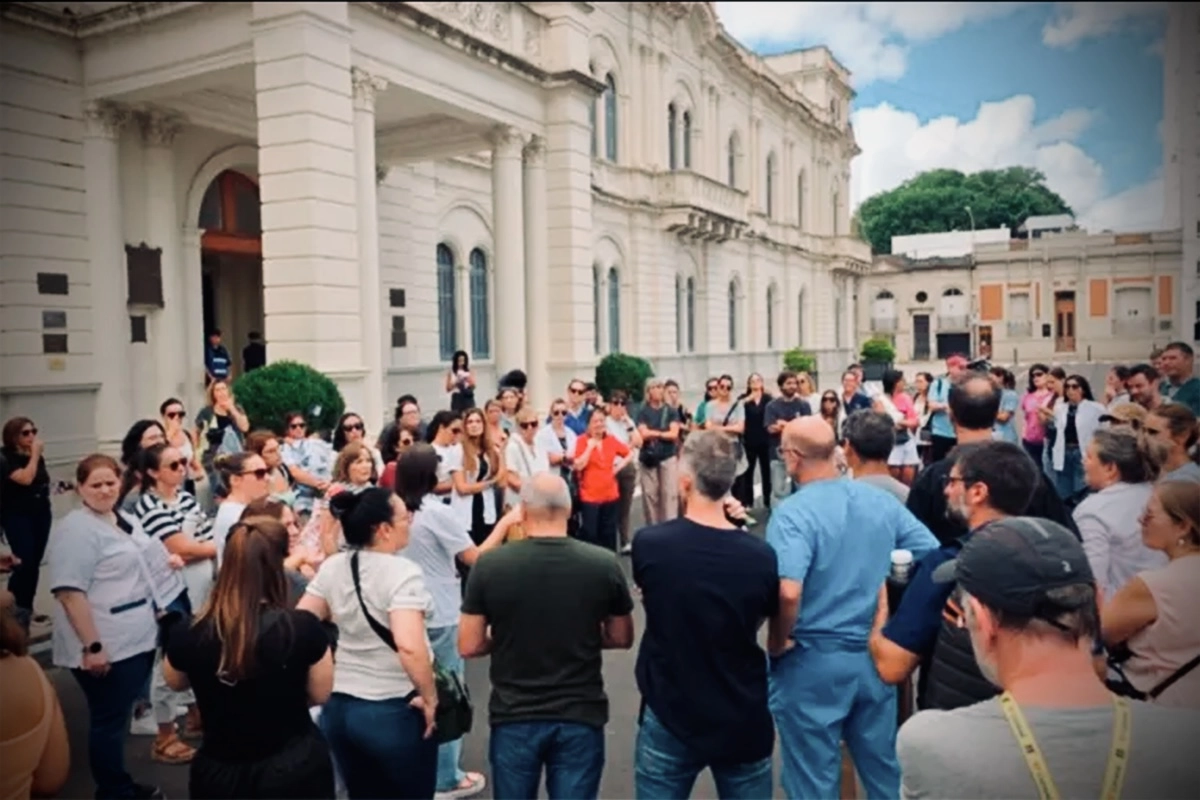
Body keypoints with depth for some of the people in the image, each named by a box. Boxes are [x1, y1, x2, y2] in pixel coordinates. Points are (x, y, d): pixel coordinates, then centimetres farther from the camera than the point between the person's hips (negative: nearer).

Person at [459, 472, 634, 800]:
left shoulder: (489, 565, -12)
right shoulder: (604, 564, -10)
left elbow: (469, 646, -5)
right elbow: (621, 638, 3)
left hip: (513, 717, 0)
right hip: (580, 716, 0)